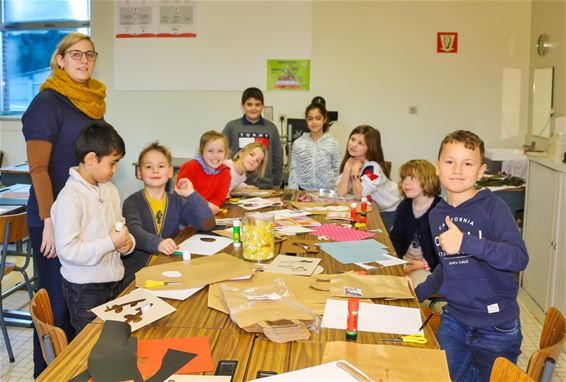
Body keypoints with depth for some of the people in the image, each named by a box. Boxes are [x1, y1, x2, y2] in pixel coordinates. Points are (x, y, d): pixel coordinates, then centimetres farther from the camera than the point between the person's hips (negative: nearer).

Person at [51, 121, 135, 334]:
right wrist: (110, 243, -24)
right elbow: (67, 249, -23)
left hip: (112, 281, 7)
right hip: (84, 288, -7)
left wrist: (127, 242, -6)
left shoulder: (110, 190, 5)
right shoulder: (70, 197, -19)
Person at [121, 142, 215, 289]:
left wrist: (191, 195, -9)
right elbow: (134, 231, -20)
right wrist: (157, 243, -40)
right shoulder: (132, 202, -1)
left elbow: (208, 224, 2)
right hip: (136, 271, -4)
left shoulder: (177, 201, 10)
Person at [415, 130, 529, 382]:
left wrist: (466, 242, -37)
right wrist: (418, 294, 12)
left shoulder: (493, 206, -14)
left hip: (496, 326, -4)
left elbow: (519, 257, -27)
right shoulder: (436, 215, 3)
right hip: (454, 320, 4)